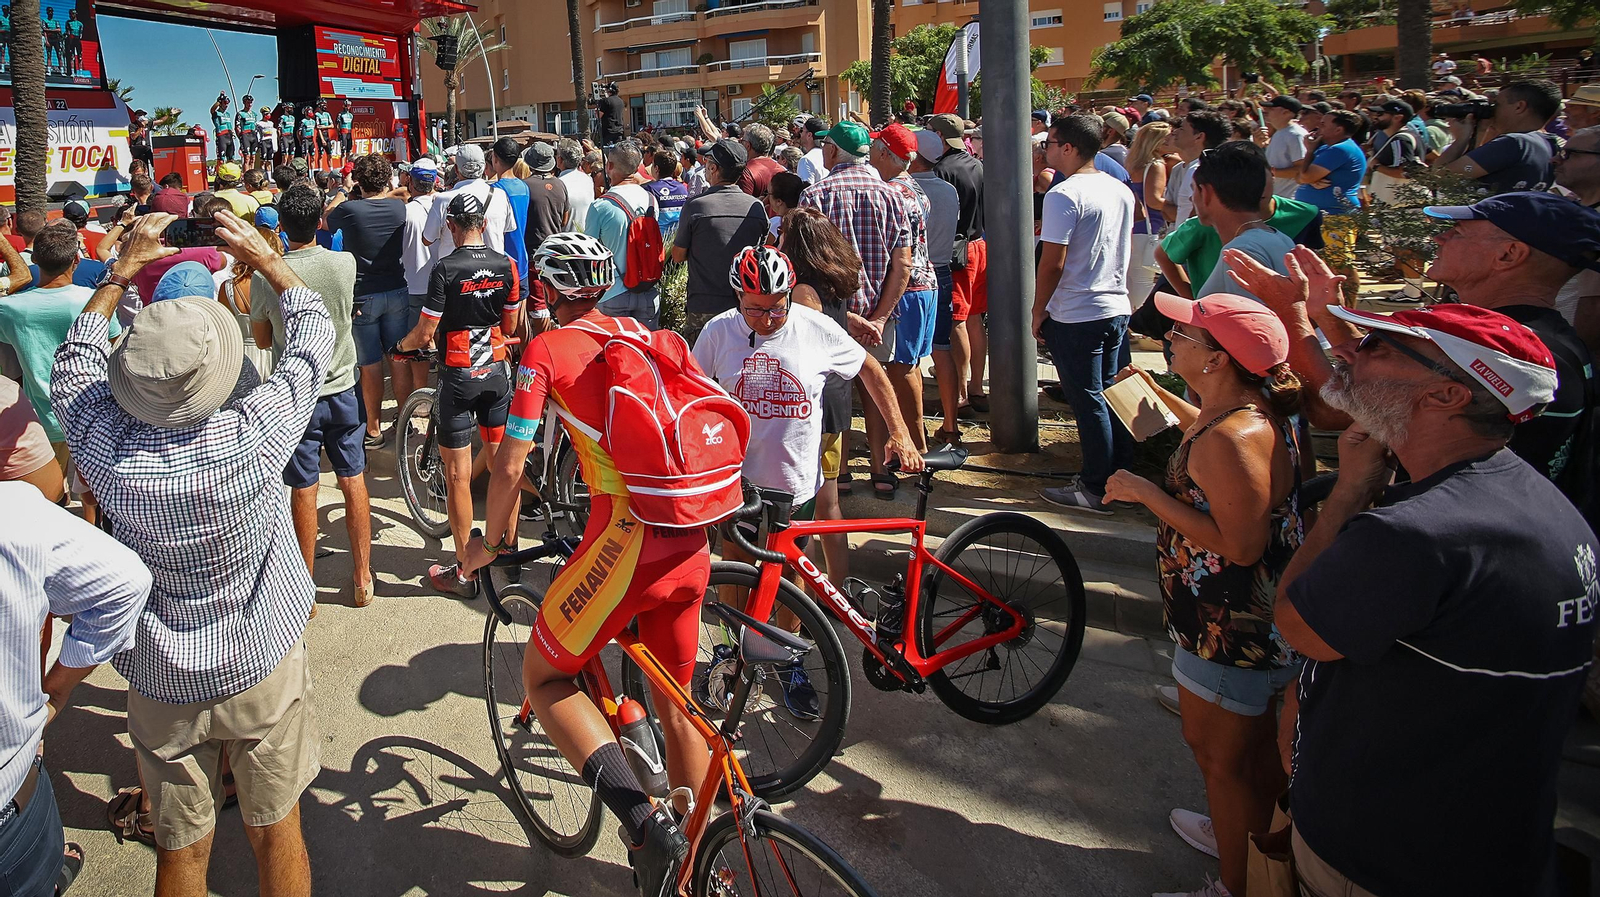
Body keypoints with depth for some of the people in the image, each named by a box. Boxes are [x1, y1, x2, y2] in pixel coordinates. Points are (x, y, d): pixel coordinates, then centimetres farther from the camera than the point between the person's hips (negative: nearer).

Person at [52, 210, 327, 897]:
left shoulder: (106, 449, -21)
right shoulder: (256, 434, -26)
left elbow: (75, 361, 3)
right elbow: (314, 331, -8)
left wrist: (123, 269, 6)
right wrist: (262, 254, 2)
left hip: (163, 679, 1)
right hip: (264, 666, -1)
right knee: (276, 833, 17)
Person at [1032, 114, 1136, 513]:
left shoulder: (1064, 195, -17)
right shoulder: (1120, 191, 9)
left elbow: (1052, 263, -19)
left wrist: (1038, 312, -8)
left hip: (1075, 316, -8)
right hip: (1118, 308, 8)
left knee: (1088, 402, 0)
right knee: (1112, 397, 16)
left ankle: (1096, 490, 8)